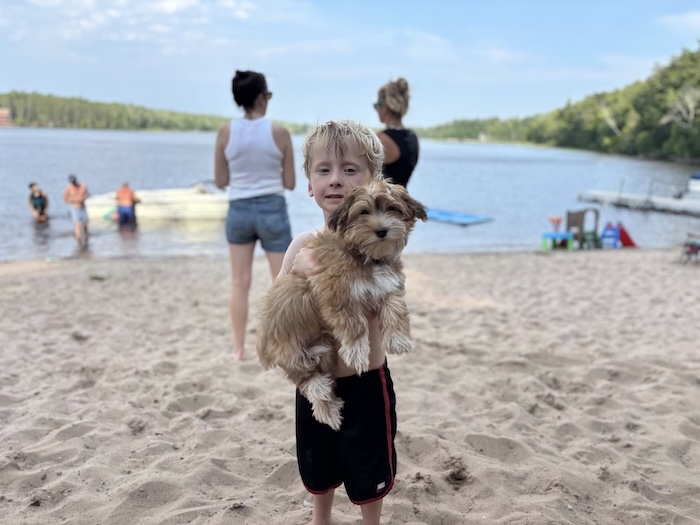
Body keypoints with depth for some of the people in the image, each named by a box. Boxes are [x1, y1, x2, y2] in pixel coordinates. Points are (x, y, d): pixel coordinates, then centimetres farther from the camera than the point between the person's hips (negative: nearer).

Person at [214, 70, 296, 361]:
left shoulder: (226, 131, -4)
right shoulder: (279, 132, -9)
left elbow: (220, 181, 2)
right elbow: (290, 183, -3)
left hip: (239, 210, 2)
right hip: (273, 210, -2)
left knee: (240, 283, 12)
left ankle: (239, 348, 19)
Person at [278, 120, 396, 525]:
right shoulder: (304, 244, -3)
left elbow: (368, 310, -26)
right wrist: (298, 270, -18)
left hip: (364, 384, -4)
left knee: (367, 474, 18)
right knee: (317, 468, 26)